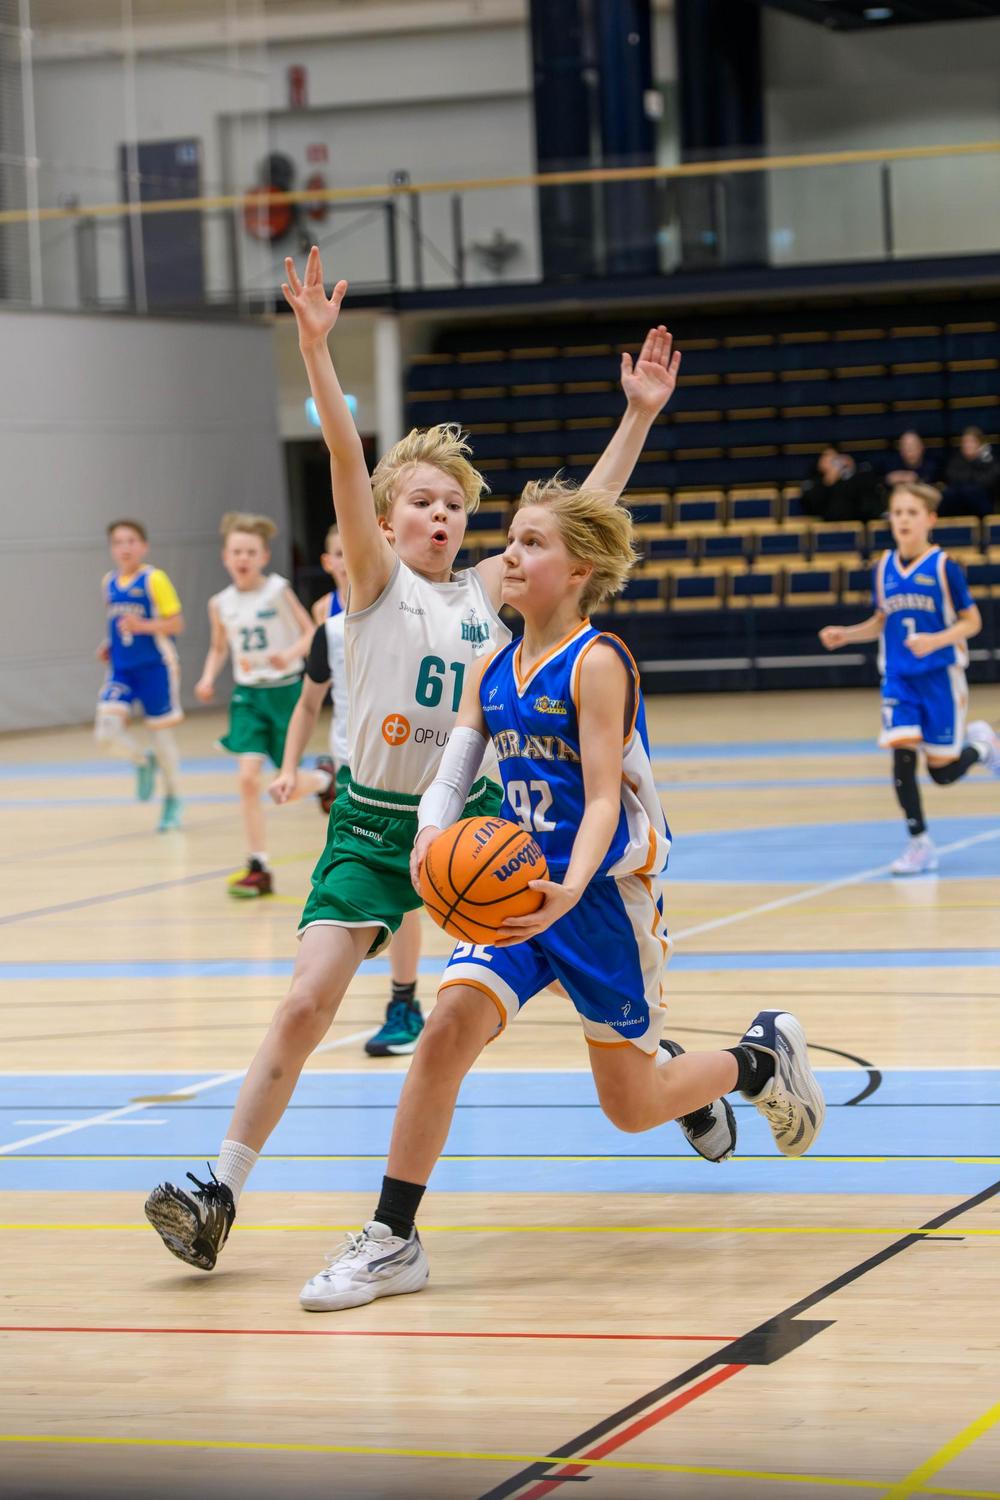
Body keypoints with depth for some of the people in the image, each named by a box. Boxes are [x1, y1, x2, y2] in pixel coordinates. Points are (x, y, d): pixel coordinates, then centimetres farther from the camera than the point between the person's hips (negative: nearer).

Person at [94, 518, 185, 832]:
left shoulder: (154, 580, -10)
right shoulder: (109, 583, 8)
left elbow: (175, 623, -11)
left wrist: (142, 626, -25)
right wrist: (109, 644, 7)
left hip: (154, 667, -5)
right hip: (121, 669, 5)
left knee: (161, 733, 5)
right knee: (106, 732, -12)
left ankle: (172, 800, 23)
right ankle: (144, 760, 19)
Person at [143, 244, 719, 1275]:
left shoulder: (487, 590, 4)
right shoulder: (376, 580, -6)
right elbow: (347, 465, -19)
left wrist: (639, 416, -2)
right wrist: (316, 350, -32)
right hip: (375, 827, -3)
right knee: (306, 1006, -13)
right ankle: (220, 1195, -5)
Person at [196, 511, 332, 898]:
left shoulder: (278, 590, -10)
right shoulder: (221, 604, 1)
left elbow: (311, 634, -7)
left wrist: (290, 654, -26)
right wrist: (208, 678, -2)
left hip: (285, 691, -3)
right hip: (248, 695, 3)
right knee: (248, 778, -11)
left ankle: (325, 779, 36)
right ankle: (258, 869, -4)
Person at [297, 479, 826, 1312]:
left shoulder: (597, 663, -15)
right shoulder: (491, 671, 4)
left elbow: (604, 800, -20)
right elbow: (450, 778, 0)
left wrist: (569, 891, -37)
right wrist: (432, 837, -23)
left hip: (606, 891, -5)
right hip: (520, 885, 5)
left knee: (631, 1109, 5)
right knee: (450, 1023, -18)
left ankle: (762, 1057, 34)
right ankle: (393, 1240, -13)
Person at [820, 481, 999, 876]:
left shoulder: (943, 566, -9)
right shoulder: (884, 567, 4)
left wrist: (935, 640, -22)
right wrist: (846, 634, 2)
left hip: (940, 676, -3)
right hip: (898, 678, 3)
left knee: (942, 770, -1)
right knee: (902, 754, -12)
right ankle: (919, 844, 1)